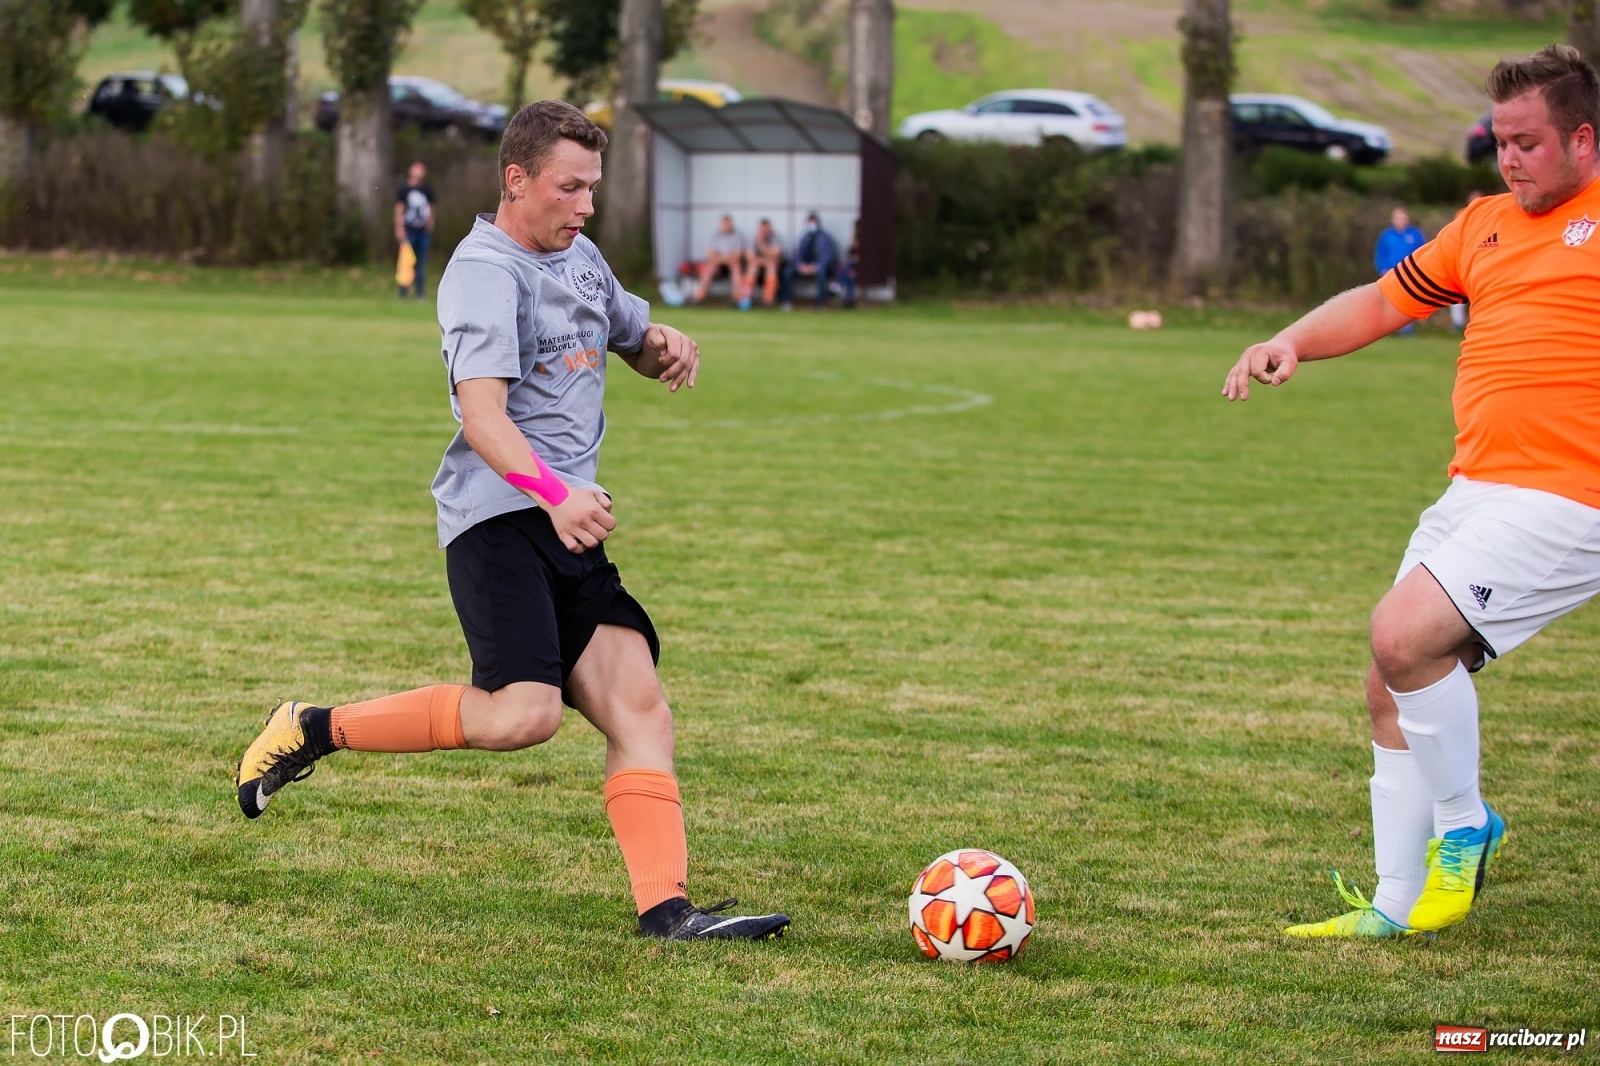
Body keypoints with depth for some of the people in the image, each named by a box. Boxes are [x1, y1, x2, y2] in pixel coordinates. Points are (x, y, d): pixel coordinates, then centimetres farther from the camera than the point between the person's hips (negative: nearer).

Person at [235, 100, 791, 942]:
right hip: (498, 517, -9)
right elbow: (483, 413, -23)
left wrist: (667, 347, 10)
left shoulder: (580, 258, 19)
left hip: (570, 527, 9)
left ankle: (666, 908, -11)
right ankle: (316, 730, -5)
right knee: (522, 714, -22)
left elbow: (636, 341, 36)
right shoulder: (485, 272, -10)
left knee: (638, 707, -6)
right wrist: (554, 494, -39)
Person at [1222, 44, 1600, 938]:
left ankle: (1465, 827, -2)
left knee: (1404, 636, -23)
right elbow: (1387, 301, 24)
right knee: (1394, 692, 6)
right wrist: (1293, 342, 10)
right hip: (1474, 491, 8)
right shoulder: (1486, 224, 18)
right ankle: (1397, 905, 15)